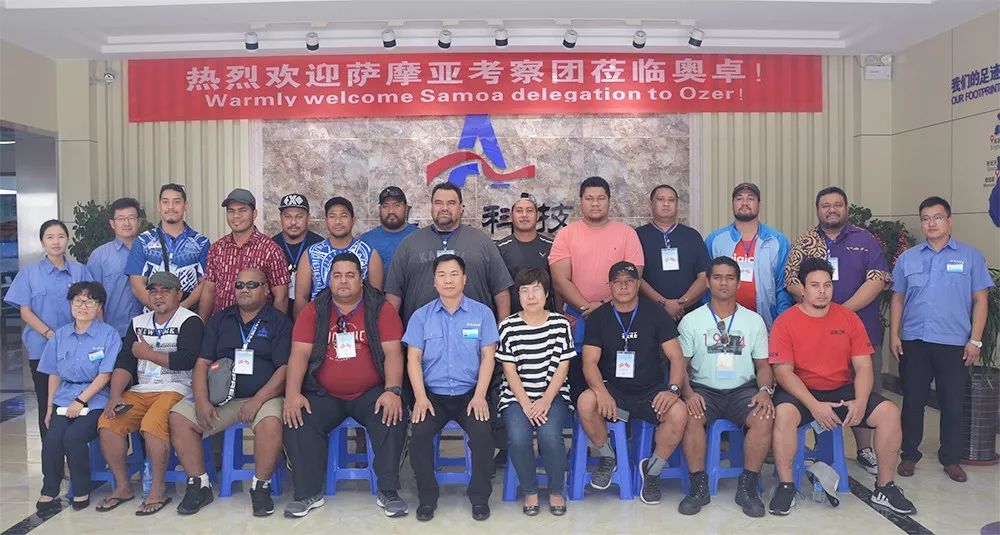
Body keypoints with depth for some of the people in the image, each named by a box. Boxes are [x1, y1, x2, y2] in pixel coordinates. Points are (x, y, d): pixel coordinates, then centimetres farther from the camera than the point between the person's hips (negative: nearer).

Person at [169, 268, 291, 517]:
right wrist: (202, 401, -7)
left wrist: (257, 400, -17)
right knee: (178, 417, -17)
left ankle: (261, 486, -10)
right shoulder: (220, 319, 15)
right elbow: (202, 363, 9)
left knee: (271, 424, -34)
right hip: (220, 397, 4)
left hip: (262, 397, -4)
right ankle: (199, 484, -2)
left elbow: (284, 369, -5)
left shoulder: (279, 321, 3)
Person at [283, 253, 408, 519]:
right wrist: (292, 394, -16)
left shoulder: (381, 309, 1)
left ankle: (387, 491, -12)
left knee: (394, 417, -28)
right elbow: (299, 353, -2)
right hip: (324, 395, 2)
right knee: (297, 420, -22)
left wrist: (393, 391, -22)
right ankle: (308, 493, -6)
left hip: (371, 394, -2)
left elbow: (393, 352, -7)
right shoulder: (314, 311, 6)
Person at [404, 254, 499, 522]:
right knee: (419, 433, -26)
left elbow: (487, 357, 1)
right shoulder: (421, 316, 6)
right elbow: (413, 358, 2)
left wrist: (479, 396, -11)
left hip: (469, 393, -1)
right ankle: (427, 497, -3)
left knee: (482, 432, -27)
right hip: (433, 394, 1)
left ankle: (480, 497, -3)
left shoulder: (482, 313, 4)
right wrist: (420, 397, -11)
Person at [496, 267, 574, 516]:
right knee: (518, 438, -27)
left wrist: (546, 401, -12)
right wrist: (526, 404, -13)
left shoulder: (560, 324, 2)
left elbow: (562, 367, 0)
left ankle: (556, 491, 0)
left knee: (550, 435, -27)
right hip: (517, 396, 0)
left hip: (553, 394, 0)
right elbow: (509, 371, -2)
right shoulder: (508, 327, 0)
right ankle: (530, 491, 0)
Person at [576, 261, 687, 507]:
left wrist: (673, 389, -19)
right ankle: (607, 457, -1)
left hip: (651, 391, 0)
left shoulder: (654, 313, 3)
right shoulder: (598, 317, 3)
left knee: (679, 412, -29)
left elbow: (676, 357, 0)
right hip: (613, 389, 0)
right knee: (586, 402, -31)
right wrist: (601, 392, -24)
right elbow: (590, 362, -5)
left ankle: (652, 469, -2)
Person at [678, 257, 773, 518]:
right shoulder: (691, 320, 5)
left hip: (743, 389, 1)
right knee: (690, 416, -32)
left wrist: (765, 390, -10)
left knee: (764, 417, -29)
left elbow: (763, 364, 11)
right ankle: (699, 486, -16)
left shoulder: (754, 320, 10)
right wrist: (688, 393, -17)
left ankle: (747, 486, -12)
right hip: (704, 389, -1)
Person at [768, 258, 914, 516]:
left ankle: (884, 488, 1)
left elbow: (863, 366, 2)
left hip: (843, 390, 4)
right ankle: (785, 486, -17)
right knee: (783, 412, -35)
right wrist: (814, 405, -23)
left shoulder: (849, 318, 4)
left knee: (890, 412, -16)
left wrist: (860, 402, -16)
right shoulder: (785, 321, -7)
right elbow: (783, 371, -12)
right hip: (801, 392, -4)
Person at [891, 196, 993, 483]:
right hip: (913, 342, 1)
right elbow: (897, 299, 10)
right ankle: (909, 455, 20)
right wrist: (894, 335, 1)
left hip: (954, 344, -1)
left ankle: (951, 459, 21)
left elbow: (980, 300, 1)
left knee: (953, 405, 7)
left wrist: (975, 340, -5)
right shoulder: (908, 258, 8)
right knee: (912, 401, 8)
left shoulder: (970, 256, 3)